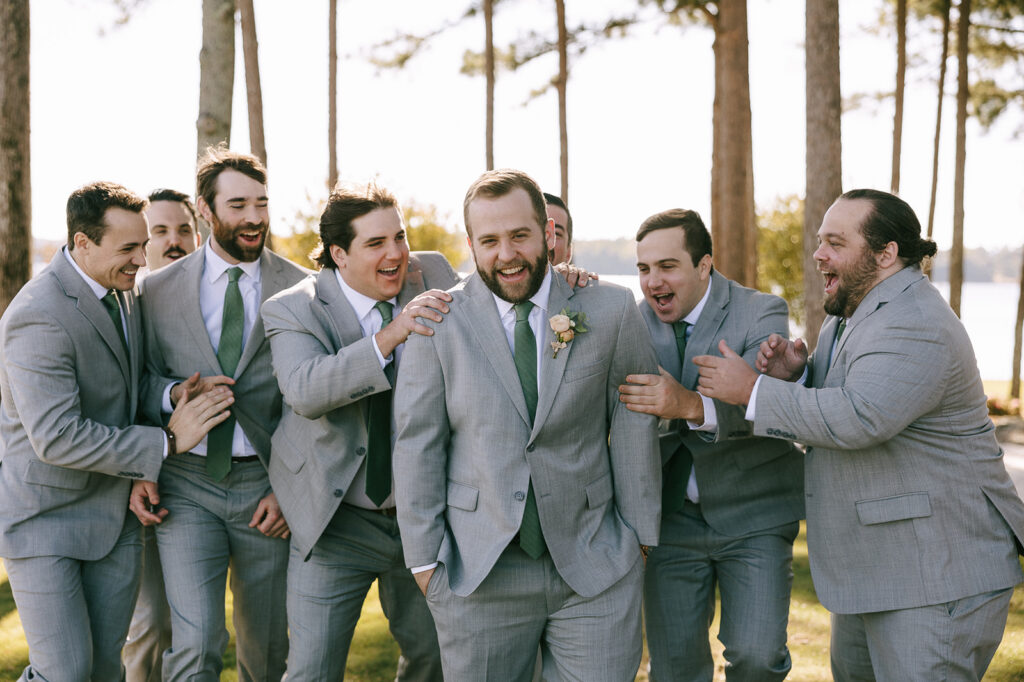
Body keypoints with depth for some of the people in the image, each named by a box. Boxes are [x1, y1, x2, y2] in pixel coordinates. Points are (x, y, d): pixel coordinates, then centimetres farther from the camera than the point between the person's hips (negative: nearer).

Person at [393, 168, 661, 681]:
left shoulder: (610, 311, 1)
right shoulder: (438, 324, -1)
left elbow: (635, 426, 4)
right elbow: (417, 443, 1)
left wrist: (639, 535, 4)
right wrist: (423, 556, -2)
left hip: (596, 568, 0)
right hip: (476, 573, 0)